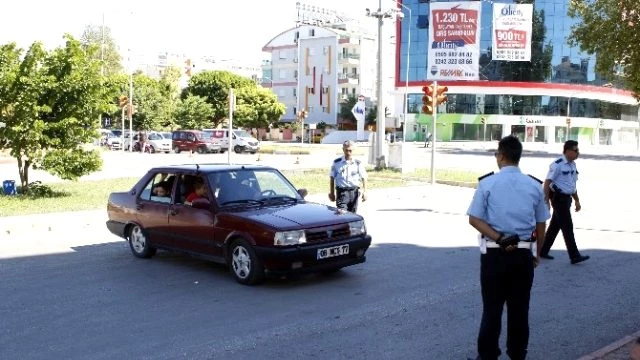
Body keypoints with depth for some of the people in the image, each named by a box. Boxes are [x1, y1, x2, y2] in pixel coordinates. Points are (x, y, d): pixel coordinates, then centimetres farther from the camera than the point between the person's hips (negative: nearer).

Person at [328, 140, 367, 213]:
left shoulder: (358, 163, 4)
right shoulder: (337, 163, 3)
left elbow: (364, 178, 5)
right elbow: (332, 178, 7)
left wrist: (365, 191, -4)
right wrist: (332, 193, 5)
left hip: (354, 191, 2)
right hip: (342, 191, -2)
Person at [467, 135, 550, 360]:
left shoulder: (487, 183, -5)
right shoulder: (534, 186, 2)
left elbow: (474, 219, -12)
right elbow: (541, 224, 7)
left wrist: (499, 238, -13)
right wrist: (537, 252, 18)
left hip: (494, 253, -2)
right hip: (524, 254, 2)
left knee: (492, 307, 8)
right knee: (519, 308, 13)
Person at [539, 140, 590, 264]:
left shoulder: (573, 165, 12)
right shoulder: (557, 164, -15)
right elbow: (547, 182, -17)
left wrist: (577, 201, 21)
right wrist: (546, 201, -21)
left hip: (567, 198, 9)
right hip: (559, 198, -9)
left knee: (555, 225, 14)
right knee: (567, 227, -7)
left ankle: (543, 251, 23)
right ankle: (574, 256, -4)